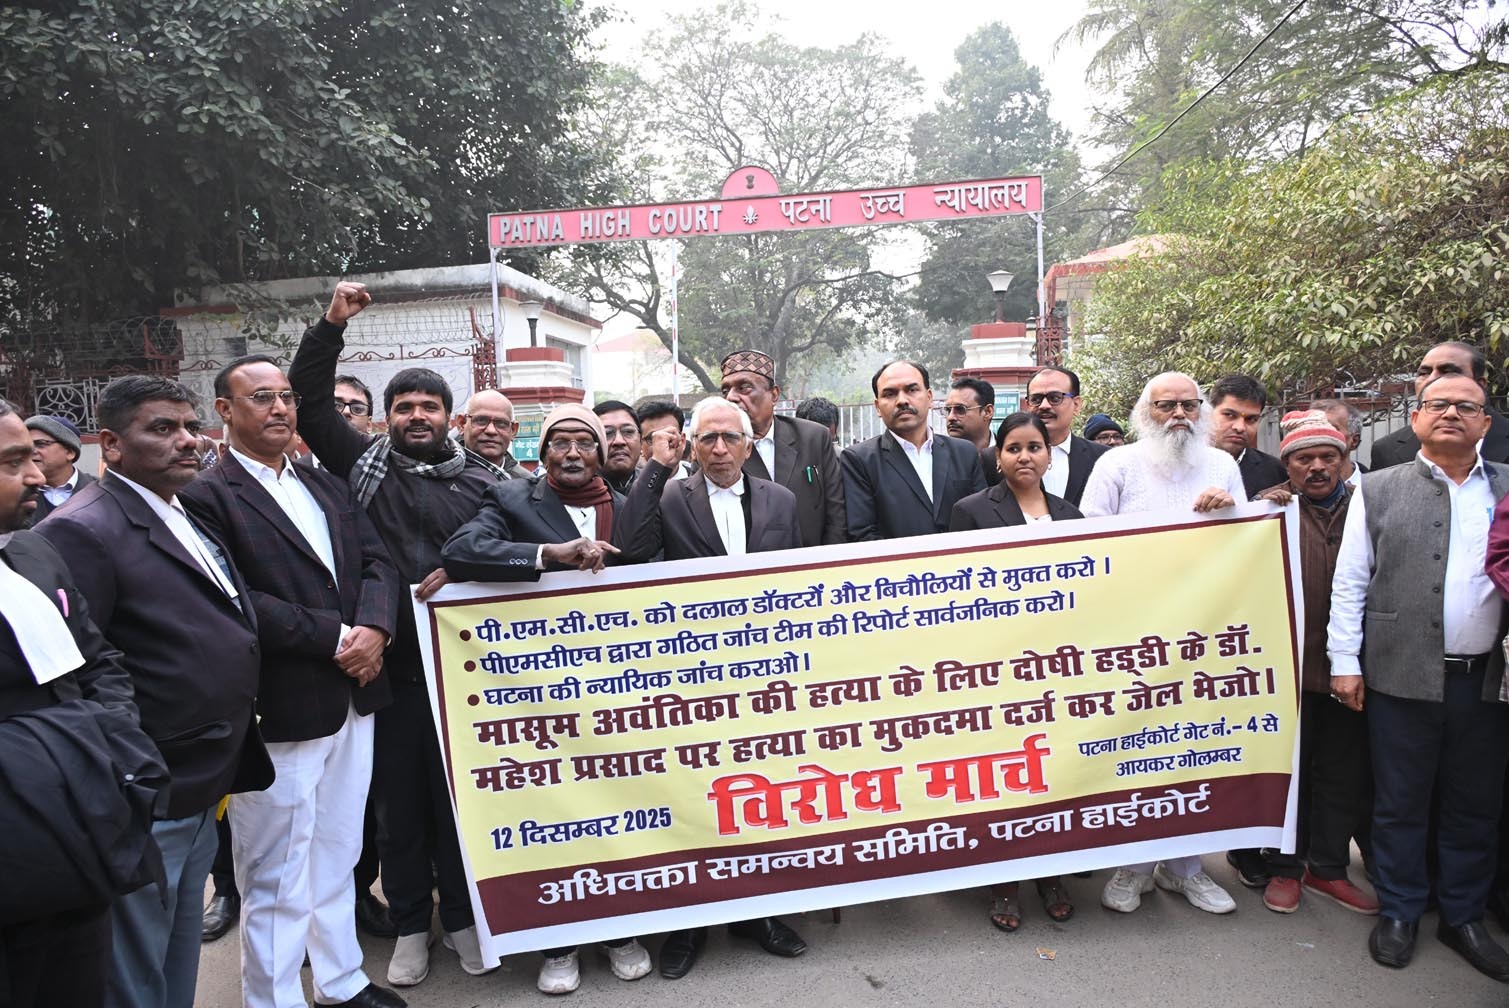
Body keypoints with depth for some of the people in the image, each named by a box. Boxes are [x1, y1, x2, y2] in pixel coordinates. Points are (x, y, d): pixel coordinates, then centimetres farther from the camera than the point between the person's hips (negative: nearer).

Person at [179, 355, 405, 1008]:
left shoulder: (327, 485, 14)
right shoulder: (206, 497, -8)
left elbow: (376, 562, 7)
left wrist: (374, 629, -11)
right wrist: (335, 636, -17)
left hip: (353, 701, 7)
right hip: (279, 710, -7)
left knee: (336, 857, 20)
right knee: (278, 880, 6)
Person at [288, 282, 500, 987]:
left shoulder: (482, 479, 6)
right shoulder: (366, 466, 7)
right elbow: (310, 401, 6)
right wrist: (332, 324, 0)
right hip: (389, 665, 0)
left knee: (459, 795, 10)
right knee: (399, 799, 11)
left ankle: (463, 917, 28)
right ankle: (410, 924, 28)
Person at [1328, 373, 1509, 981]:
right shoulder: (1379, 490, 3)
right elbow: (1349, 582, 0)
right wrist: (1344, 661, -4)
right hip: (1403, 678, -2)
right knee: (1400, 804, 9)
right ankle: (1398, 913, 25)